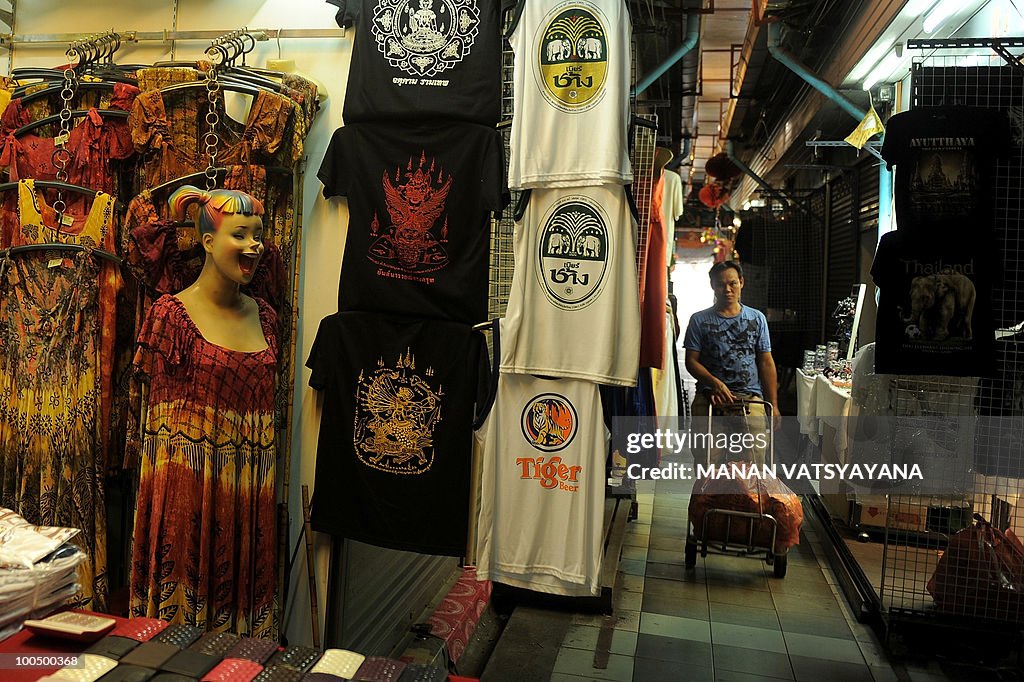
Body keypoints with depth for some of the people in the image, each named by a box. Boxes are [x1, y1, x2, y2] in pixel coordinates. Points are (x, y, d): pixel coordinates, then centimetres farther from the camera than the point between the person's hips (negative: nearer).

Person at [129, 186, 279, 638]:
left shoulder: (261, 314, 8)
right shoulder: (173, 312, -7)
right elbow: (160, 412, -4)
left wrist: (264, 477, 11)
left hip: (250, 483, 4)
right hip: (189, 478, -4)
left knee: (243, 587, 13)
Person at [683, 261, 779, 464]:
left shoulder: (757, 318, 14)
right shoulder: (699, 320, 8)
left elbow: (766, 363, 12)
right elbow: (691, 361, 4)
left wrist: (773, 405, 6)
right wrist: (715, 382, -14)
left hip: (751, 396, 1)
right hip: (710, 398, -1)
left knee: (755, 459, -10)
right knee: (707, 463, -7)